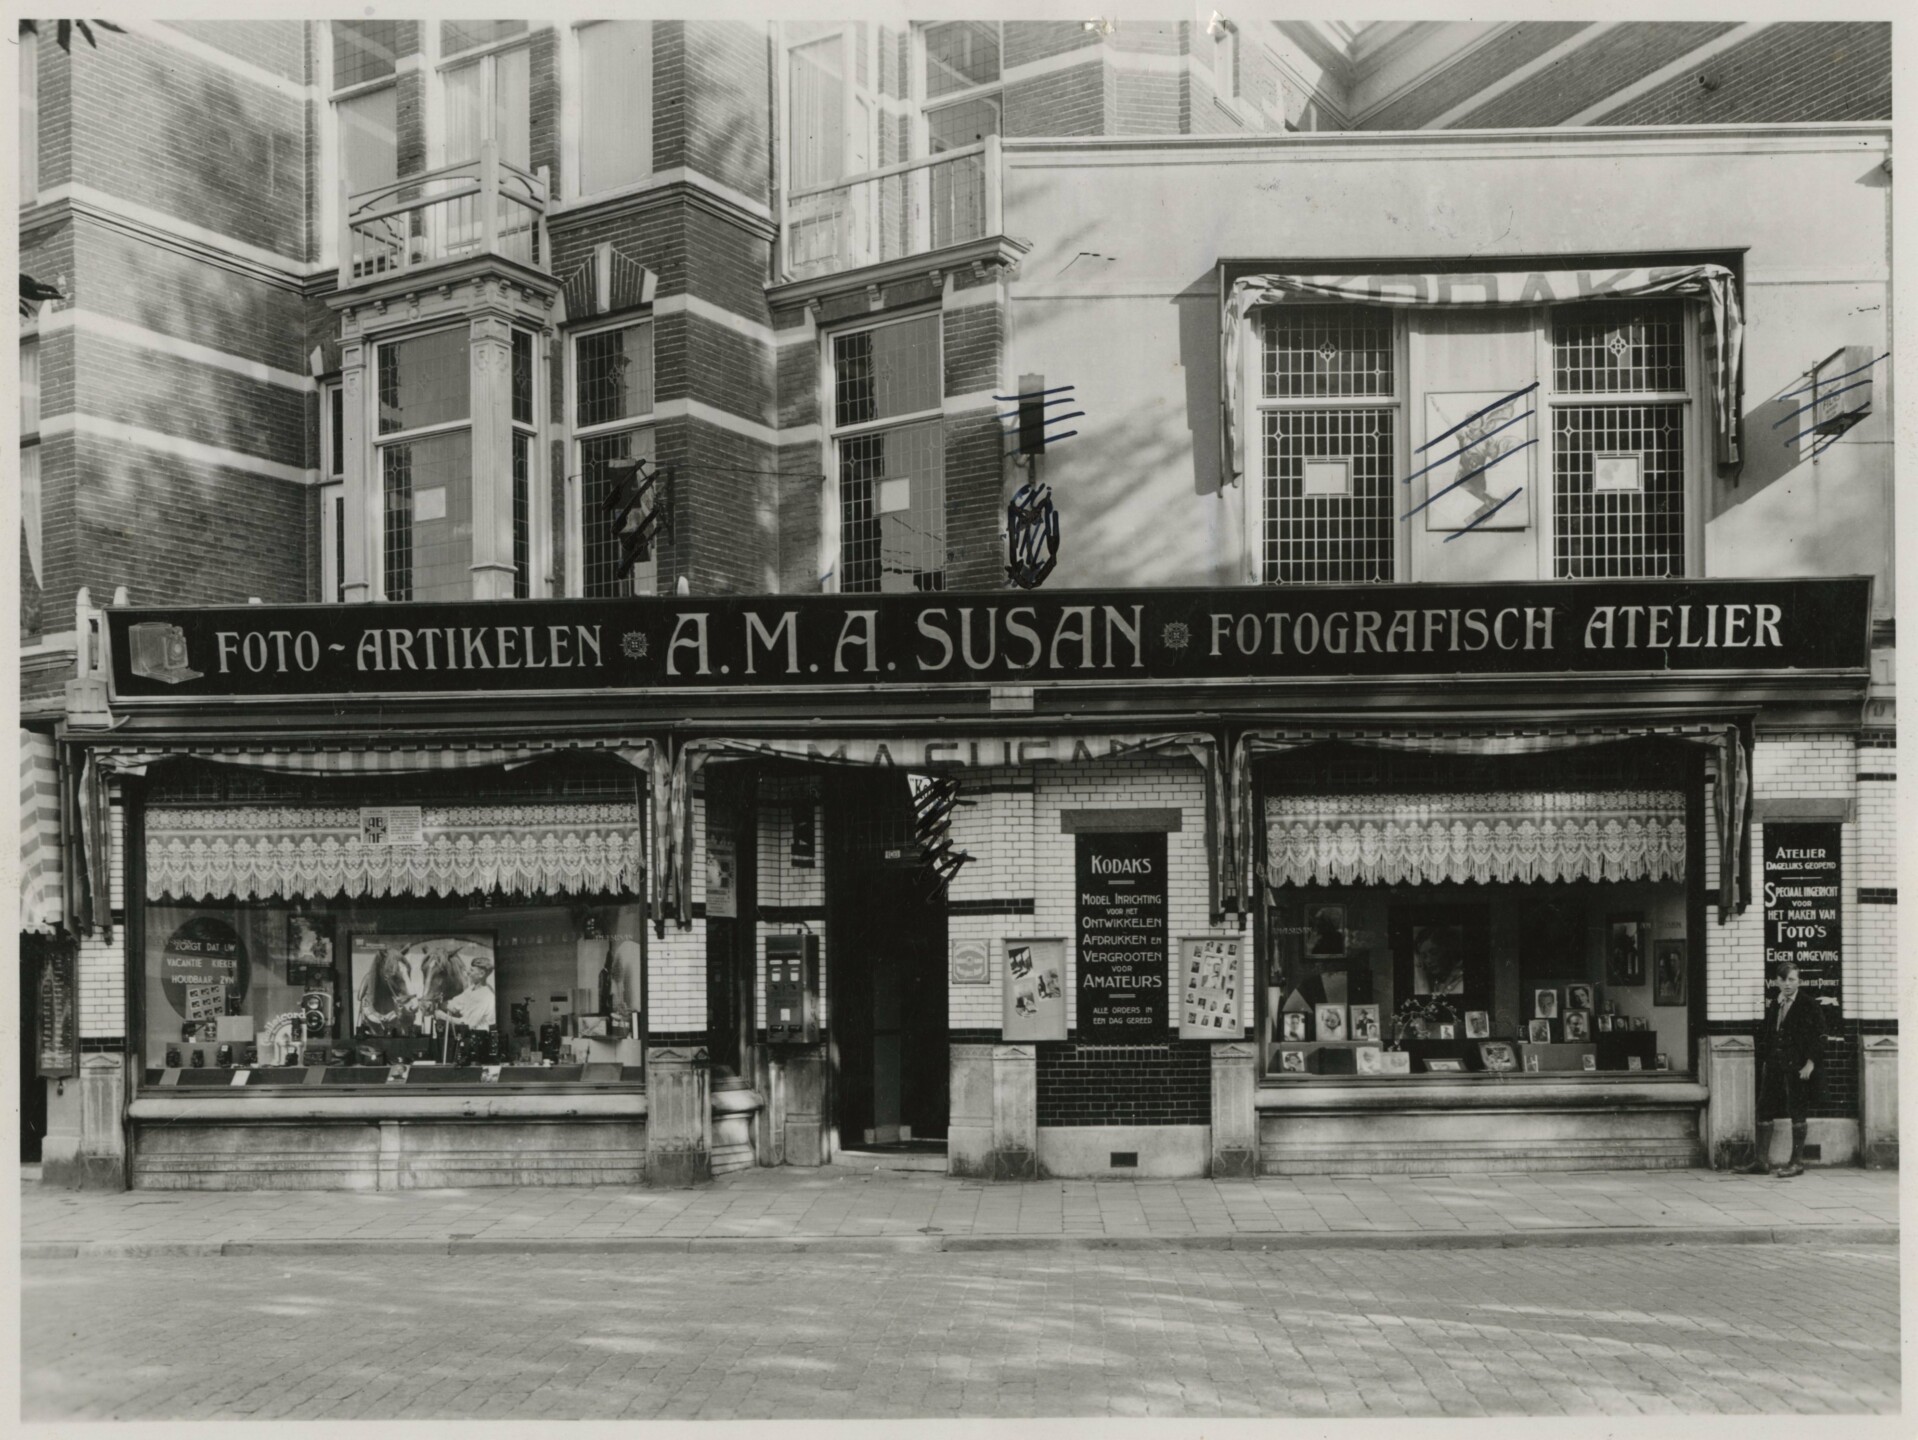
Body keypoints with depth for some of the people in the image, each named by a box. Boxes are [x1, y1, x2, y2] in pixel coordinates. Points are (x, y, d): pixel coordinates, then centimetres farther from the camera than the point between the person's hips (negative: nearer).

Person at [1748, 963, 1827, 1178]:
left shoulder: (1809, 1005, -2)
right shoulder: (1773, 1006, 14)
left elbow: (1819, 1036, -6)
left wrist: (1810, 1063, -13)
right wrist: (1765, 1060, 9)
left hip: (1797, 1067, -5)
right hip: (1773, 1067, 5)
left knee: (1797, 1113, 0)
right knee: (1765, 1110, 3)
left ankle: (1797, 1162, 8)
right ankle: (1760, 1160, 7)